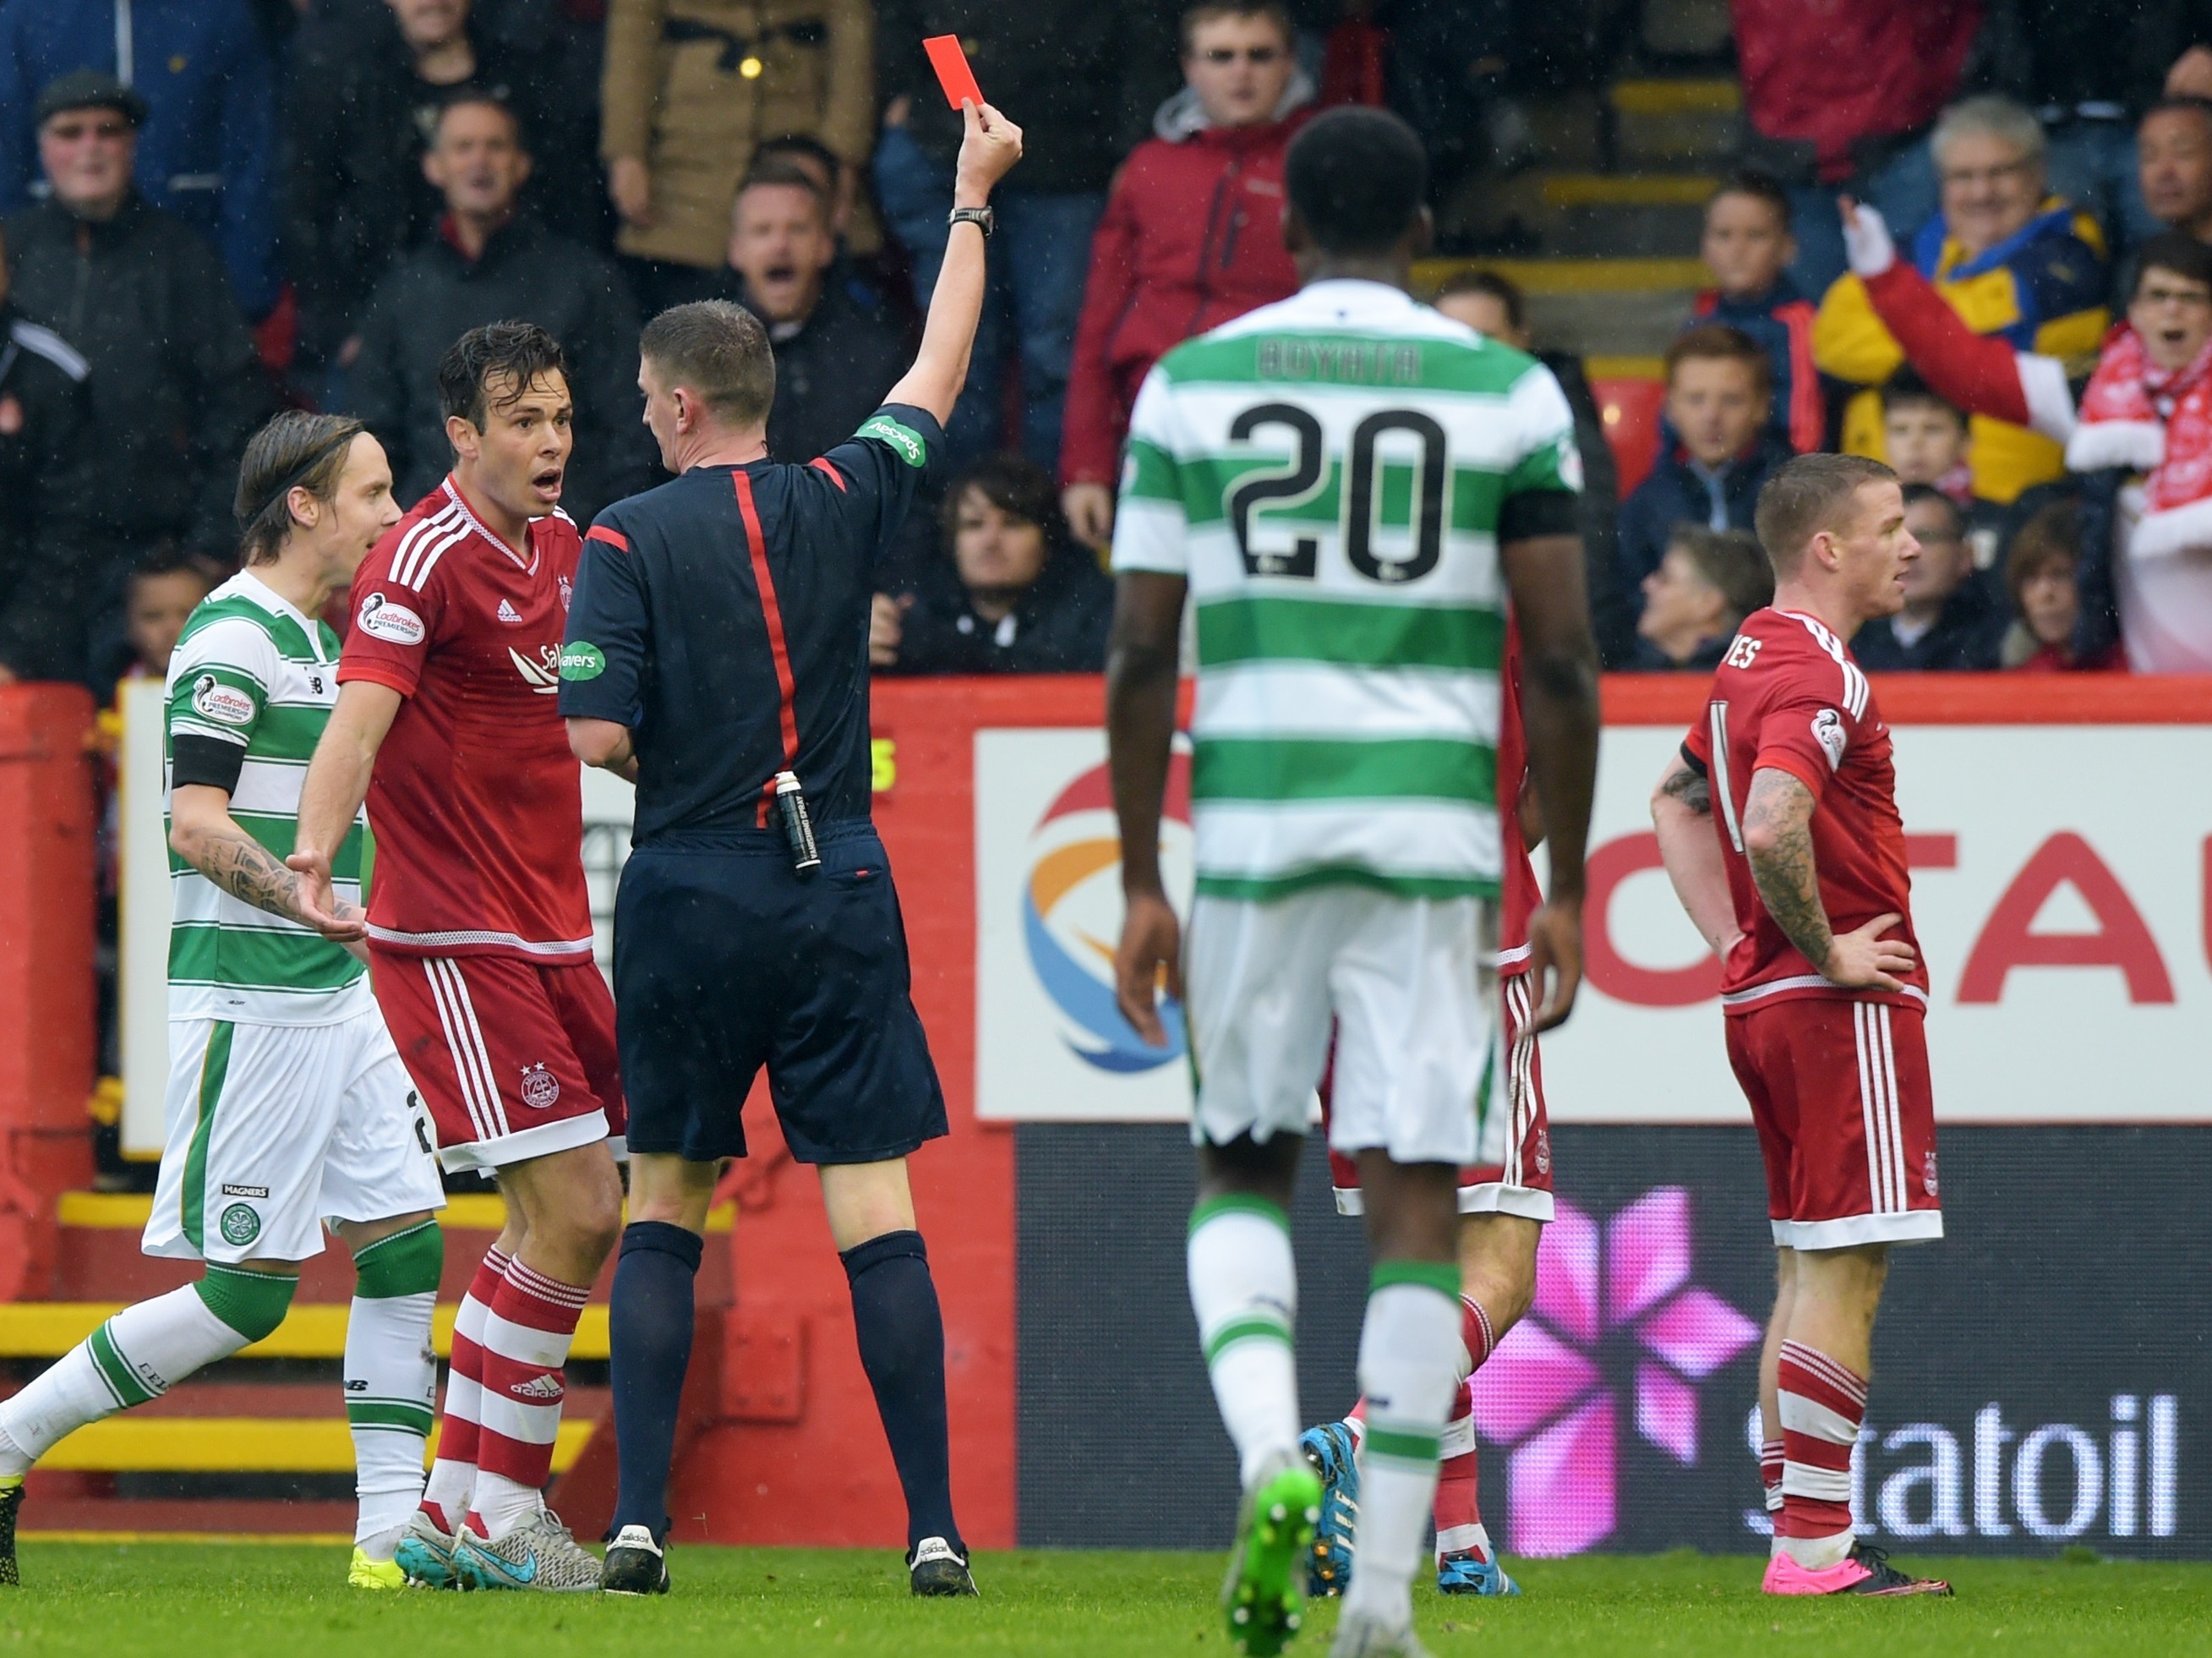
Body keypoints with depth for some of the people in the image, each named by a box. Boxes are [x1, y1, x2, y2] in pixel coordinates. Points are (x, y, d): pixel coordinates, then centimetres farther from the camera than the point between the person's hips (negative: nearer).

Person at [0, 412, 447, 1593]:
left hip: (337, 997, 9)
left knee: (403, 1248, 1)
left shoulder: (317, 641, 16)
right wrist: (309, 904, -34)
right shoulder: (230, 639, -13)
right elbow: (195, 824, -21)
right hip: (248, 1001, -9)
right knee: (245, 1294, -8)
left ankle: (391, 1535, 3)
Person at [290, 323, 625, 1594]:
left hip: (549, 937, 9)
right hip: (453, 942, -9)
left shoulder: (566, 547, 11)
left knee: (570, 1222, 8)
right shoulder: (426, 559, -14)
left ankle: (458, 1514, 15)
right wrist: (316, 857, -42)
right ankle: (494, 1514, -5)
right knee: (572, 1211, -13)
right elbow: (360, 714, -27)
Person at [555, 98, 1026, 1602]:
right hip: (838, 893, 1)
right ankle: (936, 1527, -6)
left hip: (689, 904, -1)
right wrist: (972, 202, 29)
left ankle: (640, 1521, 2)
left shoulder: (632, 538, -6)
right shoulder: (843, 506, 3)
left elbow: (597, 734, -13)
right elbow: (938, 377, 19)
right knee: (877, 1212, -1)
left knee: (665, 1209, 10)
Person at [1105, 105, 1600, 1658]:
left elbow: (1141, 655, 2)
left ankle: (1270, 1456, -11)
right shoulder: (1509, 394, 3)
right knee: (1418, 1198, 3)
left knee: (1242, 1171, 16)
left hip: (1253, 823, 1)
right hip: (1433, 830, -1)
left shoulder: (1191, 383, 5)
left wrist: (1140, 884, 8)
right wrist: (1567, 887, 8)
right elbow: (1562, 664, 0)